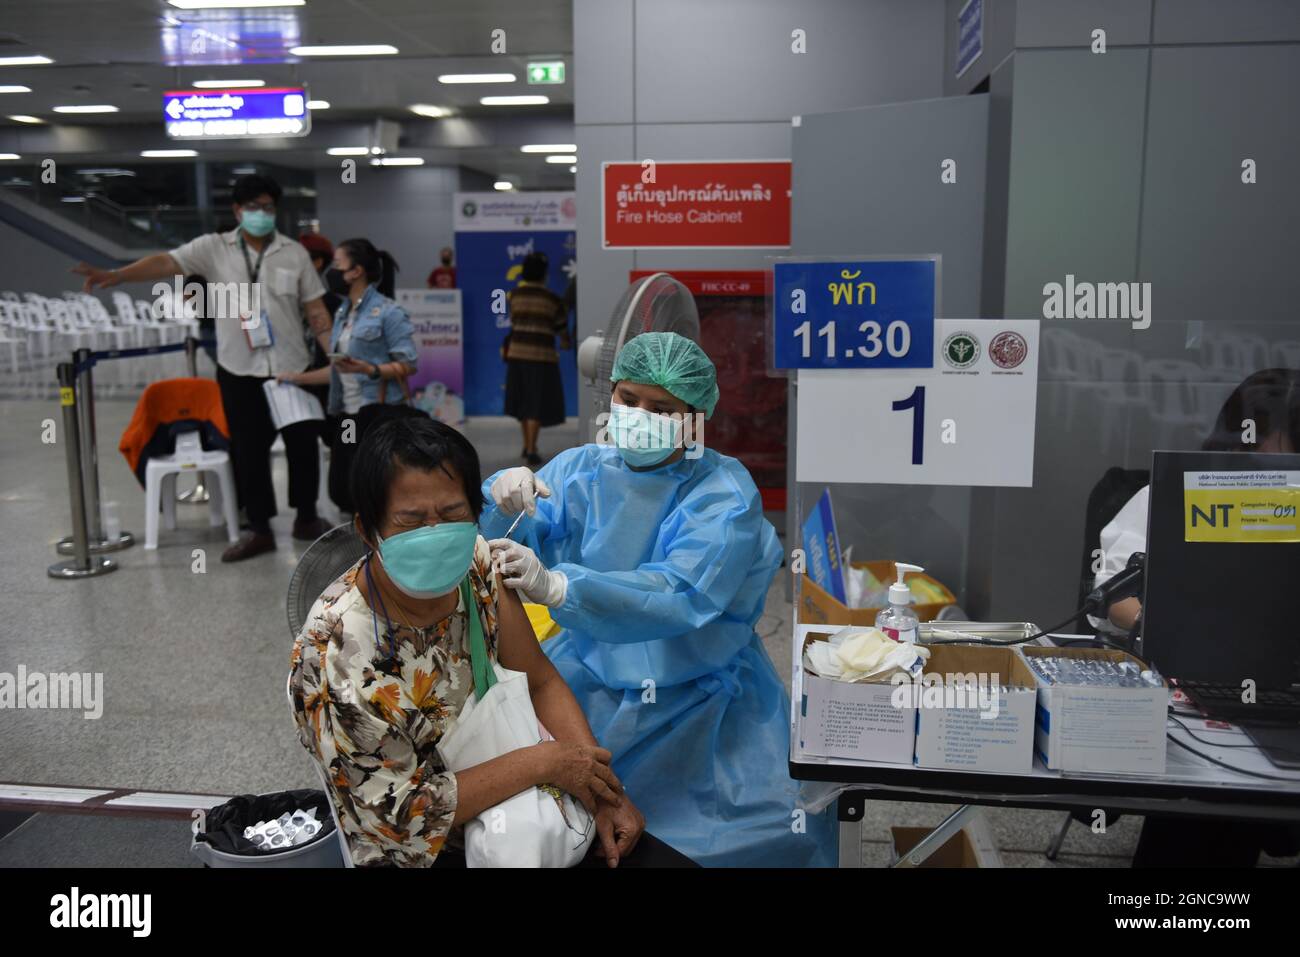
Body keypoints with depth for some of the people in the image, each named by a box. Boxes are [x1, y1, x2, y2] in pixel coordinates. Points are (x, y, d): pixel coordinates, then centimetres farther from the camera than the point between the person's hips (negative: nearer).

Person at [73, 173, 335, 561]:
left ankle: (306, 517, 24)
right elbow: (166, 262, -13)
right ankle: (259, 529, 17)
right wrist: (115, 275, -29)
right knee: (248, 449, 6)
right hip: (239, 370, 0)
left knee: (302, 443, 7)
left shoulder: (294, 253, 2)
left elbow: (315, 308, 3)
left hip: (292, 367, 0)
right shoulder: (213, 247, 0)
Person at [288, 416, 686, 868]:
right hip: (421, 852, -5)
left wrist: (604, 786, -12)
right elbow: (402, 812, -21)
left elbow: (540, 681, -1)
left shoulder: (477, 564, -11)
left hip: (514, 806, 6)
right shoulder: (334, 650, -26)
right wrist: (541, 761, -22)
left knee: (654, 853, -4)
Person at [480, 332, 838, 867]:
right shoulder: (579, 470, 2)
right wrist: (504, 500, -30)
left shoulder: (725, 495, -12)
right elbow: (502, 545, -6)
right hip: (587, 682, 3)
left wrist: (555, 587, -44)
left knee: (775, 828, -17)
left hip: (699, 699, -3)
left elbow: (676, 597, -29)